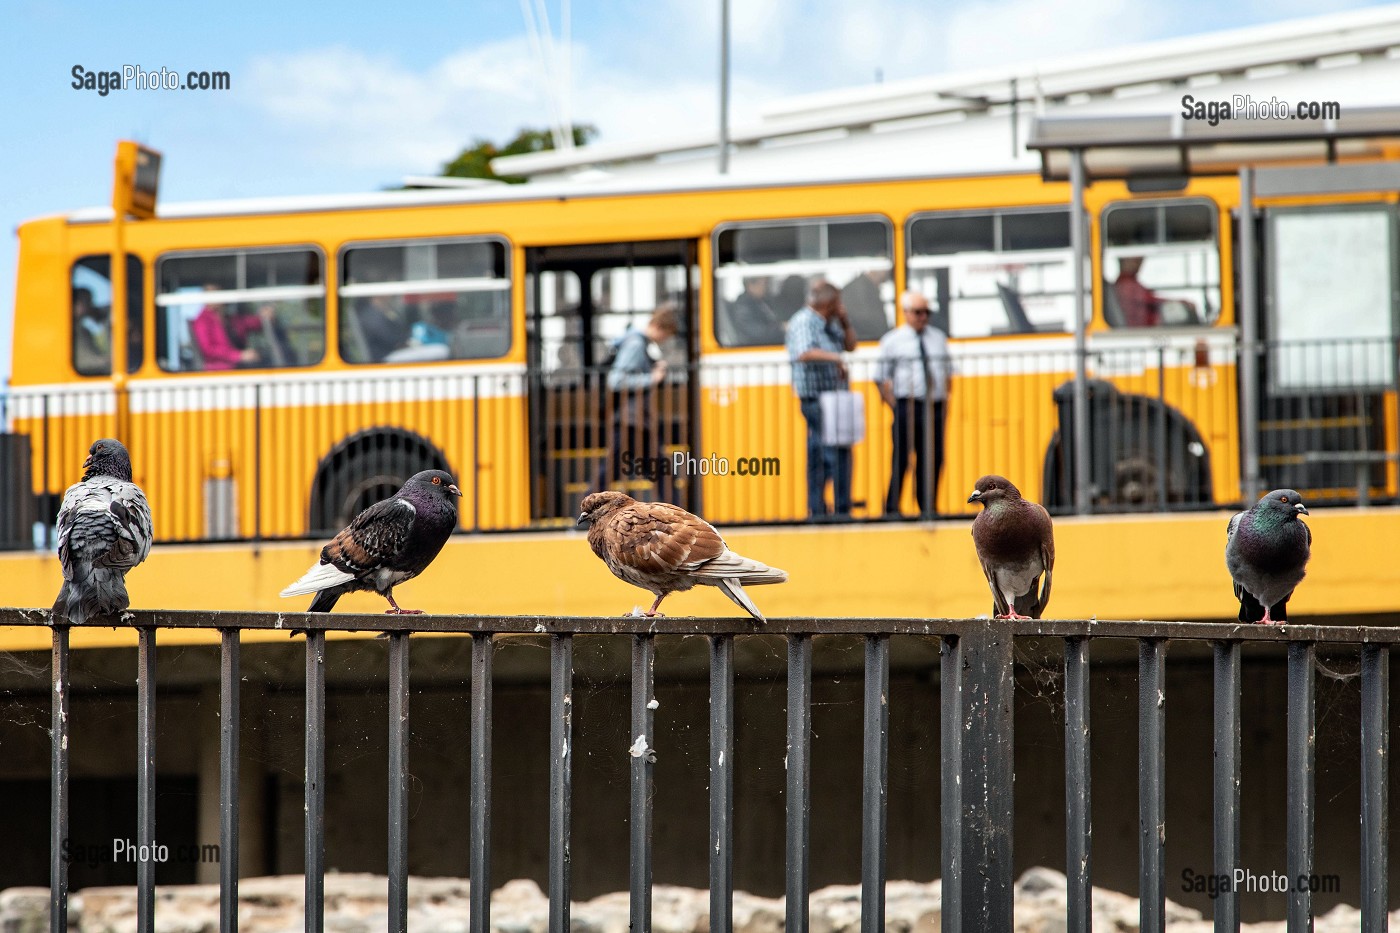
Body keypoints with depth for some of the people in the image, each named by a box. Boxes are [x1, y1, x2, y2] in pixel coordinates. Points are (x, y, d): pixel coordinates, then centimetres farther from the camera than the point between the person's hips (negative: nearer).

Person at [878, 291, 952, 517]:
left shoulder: (938, 337, 16)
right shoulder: (892, 341, 2)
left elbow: (947, 371, 21)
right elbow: (883, 377, 2)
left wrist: (945, 399, 10)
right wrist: (894, 405, -5)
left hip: (935, 405, 4)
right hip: (907, 406, -4)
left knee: (933, 459, 2)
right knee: (901, 460, -7)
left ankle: (928, 508, 8)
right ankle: (892, 509, -3)